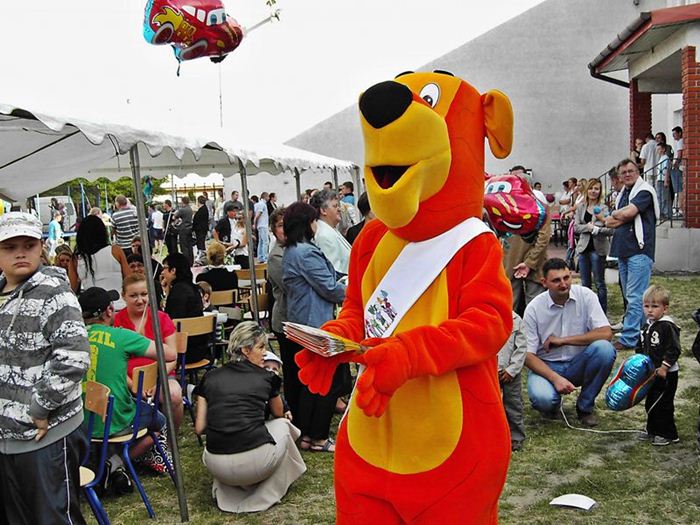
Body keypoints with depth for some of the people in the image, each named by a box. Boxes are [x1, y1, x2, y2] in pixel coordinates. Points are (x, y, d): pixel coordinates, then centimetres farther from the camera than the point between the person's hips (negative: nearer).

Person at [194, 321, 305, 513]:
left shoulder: (210, 378, 10)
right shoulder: (266, 377, 7)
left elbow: (199, 428, 12)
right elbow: (279, 414, 27)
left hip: (217, 466, 4)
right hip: (254, 462, -4)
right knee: (282, 425, 27)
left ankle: (225, 491, 18)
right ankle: (267, 495, 25)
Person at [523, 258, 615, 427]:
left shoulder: (585, 296, -9)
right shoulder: (534, 308, -12)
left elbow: (606, 333, -17)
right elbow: (528, 355, -11)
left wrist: (563, 340, -19)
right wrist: (555, 378, -26)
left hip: (578, 364, 2)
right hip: (547, 366, -2)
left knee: (604, 349, -29)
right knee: (542, 398, -33)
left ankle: (585, 406, -6)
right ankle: (552, 404, 9)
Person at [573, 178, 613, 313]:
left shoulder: (604, 208, -7)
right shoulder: (581, 208, 8)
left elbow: (610, 230, -14)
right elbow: (576, 227, 0)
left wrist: (595, 228, -20)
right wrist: (589, 227, -15)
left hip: (598, 248, -5)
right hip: (584, 247, 5)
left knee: (599, 284, 4)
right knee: (585, 283, 12)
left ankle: (603, 312, 13)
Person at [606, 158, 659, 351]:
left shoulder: (644, 191, -5)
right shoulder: (622, 195, 20)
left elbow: (628, 212, -20)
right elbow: (609, 222, 13)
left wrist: (615, 214, 1)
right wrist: (623, 217, -6)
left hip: (639, 250, -9)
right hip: (623, 251, 9)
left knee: (635, 297, -9)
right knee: (630, 296, 12)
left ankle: (628, 339, -10)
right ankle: (641, 333, 20)